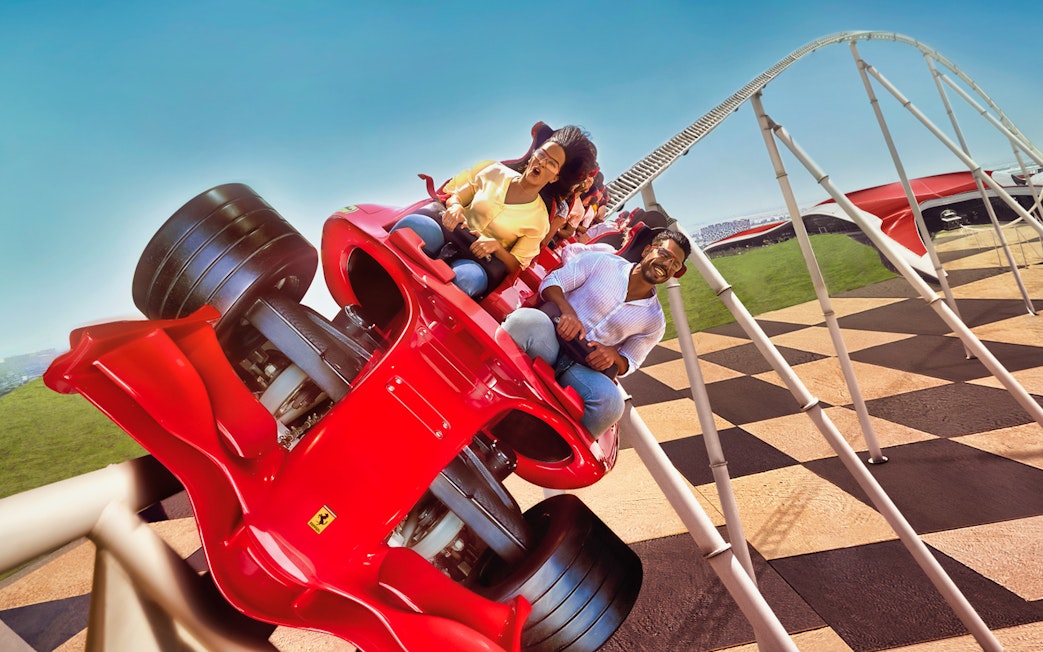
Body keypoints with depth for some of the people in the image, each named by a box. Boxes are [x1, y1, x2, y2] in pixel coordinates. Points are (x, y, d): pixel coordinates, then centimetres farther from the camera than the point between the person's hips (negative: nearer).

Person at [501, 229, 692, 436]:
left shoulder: (655, 321, 13)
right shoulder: (601, 262, 7)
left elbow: (628, 365, 16)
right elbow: (552, 281, 3)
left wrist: (613, 355, -9)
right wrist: (567, 310, -19)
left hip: (582, 368, 2)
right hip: (552, 337, -1)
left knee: (610, 401, -33)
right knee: (526, 318, -37)